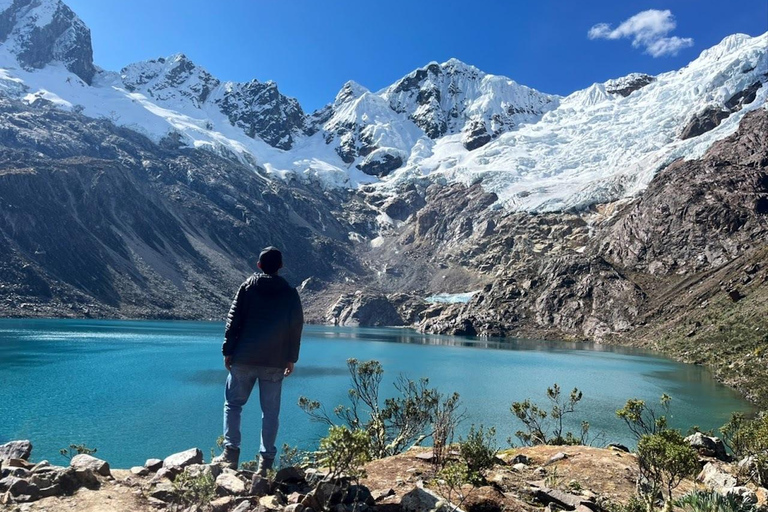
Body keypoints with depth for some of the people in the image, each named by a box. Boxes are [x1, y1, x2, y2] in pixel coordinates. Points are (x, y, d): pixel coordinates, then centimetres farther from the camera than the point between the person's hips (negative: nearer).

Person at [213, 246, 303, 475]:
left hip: (244, 359, -1)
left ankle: (231, 452, 9)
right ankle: (266, 460, 8)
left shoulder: (248, 286, 1)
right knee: (270, 411, 7)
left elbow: (233, 320, -2)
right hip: (275, 362, 1)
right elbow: (296, 328, 4)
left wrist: (228, 351, 4)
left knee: (233, 403, 14)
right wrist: (291, 358, 11)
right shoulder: (290, 293, 4)